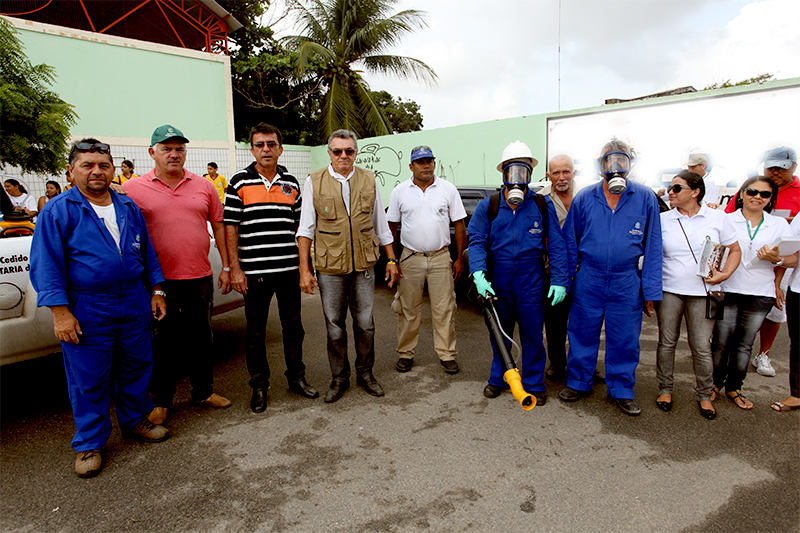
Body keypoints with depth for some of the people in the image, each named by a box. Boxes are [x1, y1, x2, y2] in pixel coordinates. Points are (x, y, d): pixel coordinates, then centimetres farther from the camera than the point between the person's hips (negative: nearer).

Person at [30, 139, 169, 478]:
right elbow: (45, 265, -7)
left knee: (136, 368, 15)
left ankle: (136, 421, 35)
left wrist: (156, 291, 10)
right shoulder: (58, 211, -4)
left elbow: (147, 253, 15)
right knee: (88, 380, 6)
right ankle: (89, 444, 23)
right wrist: (60, 311, -13)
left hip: (135, 306, 4)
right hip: (87, 312, -4)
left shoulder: (129, 208, 10)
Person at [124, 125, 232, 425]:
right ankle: (161, 401, 27)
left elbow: (218, 225, 9)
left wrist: (226, 267, 6)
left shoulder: (203, 186, 6)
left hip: (200, 278, 2)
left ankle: (203, 392, 32)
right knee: (163, 344, 10)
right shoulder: (133, 189, -1)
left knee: (202, 339, 15)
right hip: (159, 281, -2)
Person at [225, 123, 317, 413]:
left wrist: (304, 264, 9)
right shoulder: (239, 182, -1)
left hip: (289, 269, 3)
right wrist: (234, 268, -8)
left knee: (293, 326, 13)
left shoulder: (292, 183, 8)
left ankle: (296, 377, 30)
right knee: (255, 331, 9)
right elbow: (230, 228, -3)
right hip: (254, 272, -2)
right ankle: (259, 386, 24)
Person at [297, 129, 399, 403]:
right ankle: (339, 378, 26)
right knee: (335, 327, 8)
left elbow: (381, 224, 12)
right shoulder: (314, 182, -1)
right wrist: (304, 269, -6)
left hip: (364, 266, 2)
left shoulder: (368, 180, 6)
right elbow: (306, 229, -1)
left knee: (365, 324, 10)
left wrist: (391, 260, 11)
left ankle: (365, 373, 29)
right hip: (330, 268, -1)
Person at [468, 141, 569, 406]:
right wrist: (479, 273, -20)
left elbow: (556, 245, 1)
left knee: (533, 336, 8)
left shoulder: (543, 206, 1)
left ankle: (533, 384, 27)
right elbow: (476, 240, -5)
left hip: (532, 283, -1)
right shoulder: (487, 206, 1)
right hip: (497, 282, 1)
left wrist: (560, 281, -6)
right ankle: (498, 379, 34)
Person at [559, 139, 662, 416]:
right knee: (582, 334, 10)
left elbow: (653, 247, 1)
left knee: (624, 340, 9)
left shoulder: (646, 198, -1)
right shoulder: (584, 198, 1)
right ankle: (578, 383, 29)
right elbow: (569, 240, 7)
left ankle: (621, 390, 28)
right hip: (588, 281, 0)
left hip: (627, 283, 0)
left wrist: (651, 290, -2)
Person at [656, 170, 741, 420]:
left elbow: (735, 250, 9)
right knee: (667, 342, 7)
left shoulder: (718, 218, 0)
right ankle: (665, 389, 24)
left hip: (701, 293, -1)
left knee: (702, 347, 4)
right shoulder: (663, 219, 2)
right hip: (668, 291, 1)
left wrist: (725, 274, -9)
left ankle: (705, 395, 23)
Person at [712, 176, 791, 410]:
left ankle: (734, 387, 24)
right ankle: (715, 383, 20)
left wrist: (775, 259, -15)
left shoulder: (779, 224, 8)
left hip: (761, 294, 2)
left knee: (745, 343, 10)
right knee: (721, 341, 1)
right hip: (728, 291, -2)